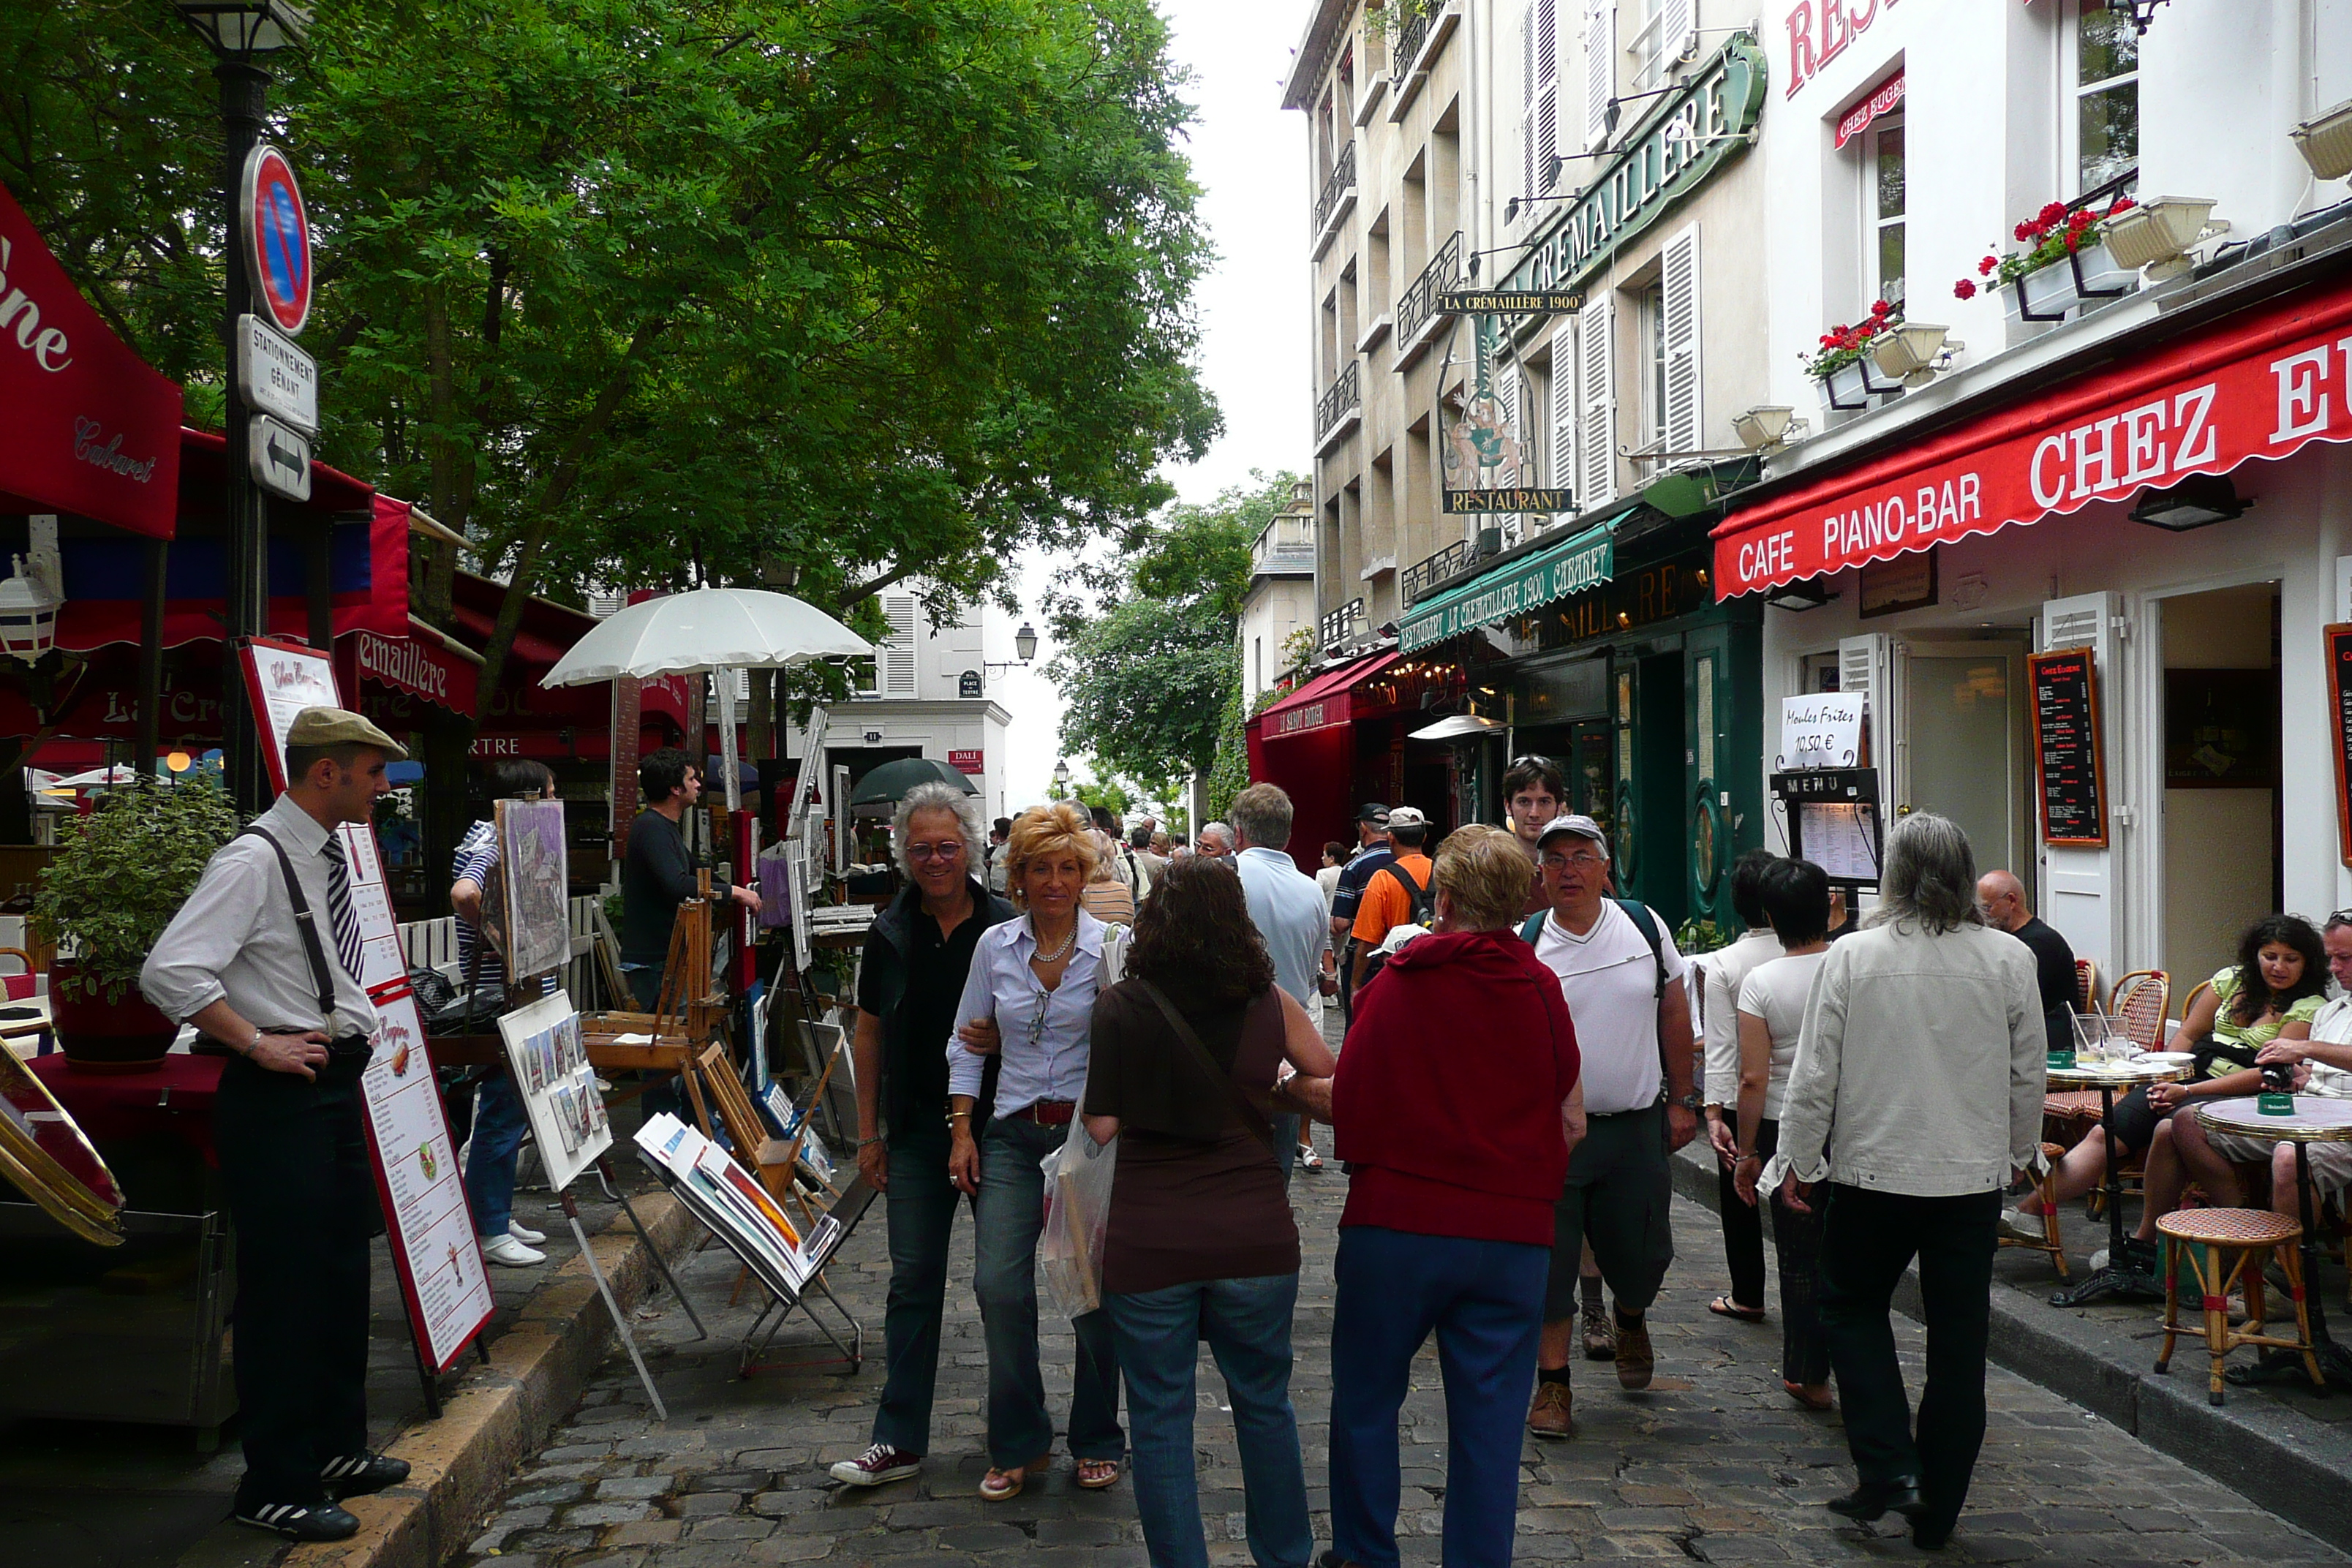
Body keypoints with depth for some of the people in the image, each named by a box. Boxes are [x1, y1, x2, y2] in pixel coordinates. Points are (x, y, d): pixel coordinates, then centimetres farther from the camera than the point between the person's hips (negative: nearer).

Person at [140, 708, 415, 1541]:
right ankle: (275, 1487, 12)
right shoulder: (255, 861, -18)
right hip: (278, 1096, -9)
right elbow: (169, 972, -26)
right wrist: (259, 1045, -21)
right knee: (284, 1285, -1)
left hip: (335, 1083, 10)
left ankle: (337, 1448, 34)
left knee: (344, 1271, 18)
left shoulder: (329, 855, 10)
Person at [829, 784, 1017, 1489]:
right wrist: (869, 1132, 6)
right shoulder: (891, 934, 4)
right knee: (913, 1280, 5)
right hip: (917, 1130, 2)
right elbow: (869, 1036, 9)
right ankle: (899, 1440, 11)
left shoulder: (1007, 929, -4)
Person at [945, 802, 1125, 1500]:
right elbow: (966, 1043, 11)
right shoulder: (995, 945, 5)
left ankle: (1096, 1441, 23)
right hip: (1012, 1135, 3)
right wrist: (962, 1131, 4)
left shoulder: (1111, 945, -5)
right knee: (999, 1285, -5)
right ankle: (1018, 1444, 13)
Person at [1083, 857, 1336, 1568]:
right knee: (1265, 1404, 19)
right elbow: (1334, 1088, 12)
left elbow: (1101, 1124, -4)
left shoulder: (1118, 1008, -5)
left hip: (1146, 1243, -2)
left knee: (1160, 1417, 10)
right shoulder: (1270, 1001, 0)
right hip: (1254, 1237, 2)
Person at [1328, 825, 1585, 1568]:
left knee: (1366, 1400, 16)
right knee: (1489, 1422, 10)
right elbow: (1571, 1124, 6)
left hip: (1395, 1222, -1)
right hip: (1514, 1236, 1)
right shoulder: (1542, 989, -2)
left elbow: (1346, 1108, -3)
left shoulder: (1392, 984, -6)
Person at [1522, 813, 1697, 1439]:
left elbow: (1674, 1013, 9)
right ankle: (1552, 1382, 16)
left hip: (1637, 1125, 2)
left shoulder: (1645, 925, 1)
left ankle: (1631, 1321, 45)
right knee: (1550, 1260, 1)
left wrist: (1682, 1100, 8)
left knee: (1641, 1255, 11)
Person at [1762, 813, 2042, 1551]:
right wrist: (2017, 1153, 22)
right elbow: (2029, 1076, 5)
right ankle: (1936, 1511, 20)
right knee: (1958, 1339, 11)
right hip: (1974, 1176, 2)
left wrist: (1797, 1163, 5)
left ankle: (1887, 1468, 5)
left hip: (1875, 1169, -2)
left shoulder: (1853, 956, -11)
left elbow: (1815, 1076, -8)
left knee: (1851, 1307, 18)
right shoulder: (2009, 959, -5)